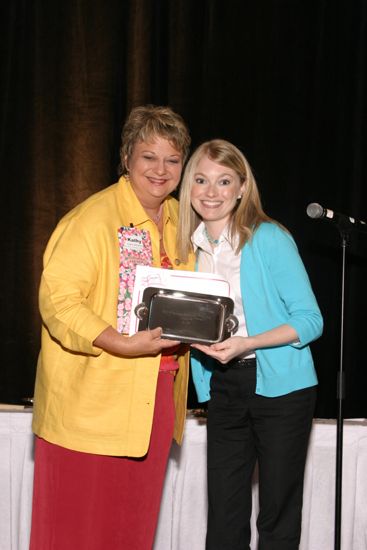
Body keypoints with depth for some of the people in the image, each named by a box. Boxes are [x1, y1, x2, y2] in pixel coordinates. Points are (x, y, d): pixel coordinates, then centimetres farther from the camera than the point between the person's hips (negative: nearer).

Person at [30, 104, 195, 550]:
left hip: (156, 398, 7)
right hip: (90, 404, -7)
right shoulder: (93, 217, -13)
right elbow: (57, 298, -20)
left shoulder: (180, 220, 11)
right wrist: (121, 344, -29)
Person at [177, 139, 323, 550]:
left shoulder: (269, 239, -11)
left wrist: (247, 344, -25)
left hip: (280, 387, -5)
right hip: (222, 386, 5)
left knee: (278, 515, 5)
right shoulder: (193, 245, 6)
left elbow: (310, 319, -13)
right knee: (224, 515, 9)